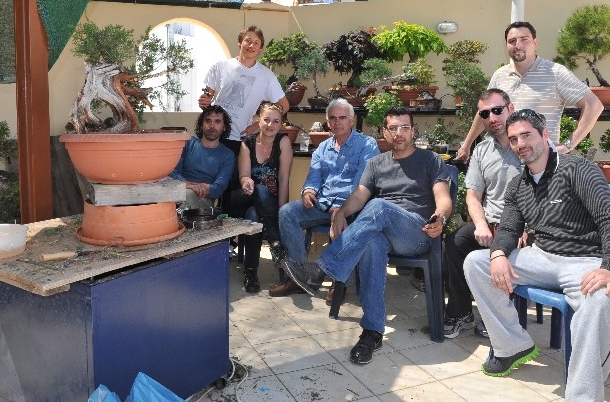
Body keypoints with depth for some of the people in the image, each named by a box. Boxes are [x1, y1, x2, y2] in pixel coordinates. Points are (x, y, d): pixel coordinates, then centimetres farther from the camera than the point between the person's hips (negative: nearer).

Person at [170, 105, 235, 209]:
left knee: (189, 194, -36)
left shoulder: (228, 156, 11)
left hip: (204, 199, -1)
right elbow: (172, 172, 2)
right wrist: (188, 184, -21)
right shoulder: (188, 143, 14)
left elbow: (218, 189, -1)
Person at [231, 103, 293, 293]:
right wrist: (247, 182, -35)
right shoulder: (248, 143, 0)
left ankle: (251, 270, -27)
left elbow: (283, 178, -12)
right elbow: (244, 176, -8)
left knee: (254, 215, -34)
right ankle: (277, 242, -36)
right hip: (245, 200, 1)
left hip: (270, 202, -1)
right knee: (261, 190, -34)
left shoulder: (283, 142, -6)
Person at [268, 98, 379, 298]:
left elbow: (363, 182, -9)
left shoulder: (367, 145, 4)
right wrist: (308, 191, -9)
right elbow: (314, 176, 17)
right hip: (321, 205, 5)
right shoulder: (323, 148, 23)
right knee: (287, 212, -18)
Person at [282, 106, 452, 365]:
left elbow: (443, 198, -2)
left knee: (378, 207, -35)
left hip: (418, 234, -2)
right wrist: (341, 213, -17)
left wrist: (440, 217, -27)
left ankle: (320, 271, -42)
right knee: (372, 242, -38)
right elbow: (359, 195, 6)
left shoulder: (430, 160, 12)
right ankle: (373, 331, -35)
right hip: (381, 231, 3)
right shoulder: (376, 163, 21)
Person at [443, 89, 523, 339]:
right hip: (489, 222, 4)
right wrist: (481, 226, -9)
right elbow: (473, 196, 10)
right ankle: (460, 314, -7)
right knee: (454, 243, -21)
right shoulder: (481, 151, 13)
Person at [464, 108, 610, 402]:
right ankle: (513, 346, -1)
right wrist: (499, 254, -17)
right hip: (542, 257, 6)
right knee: (474, 262, -9)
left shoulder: (577, 170, -9)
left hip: (585, 262, -6)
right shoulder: (517, 186, 12)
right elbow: (508, 228, 7)